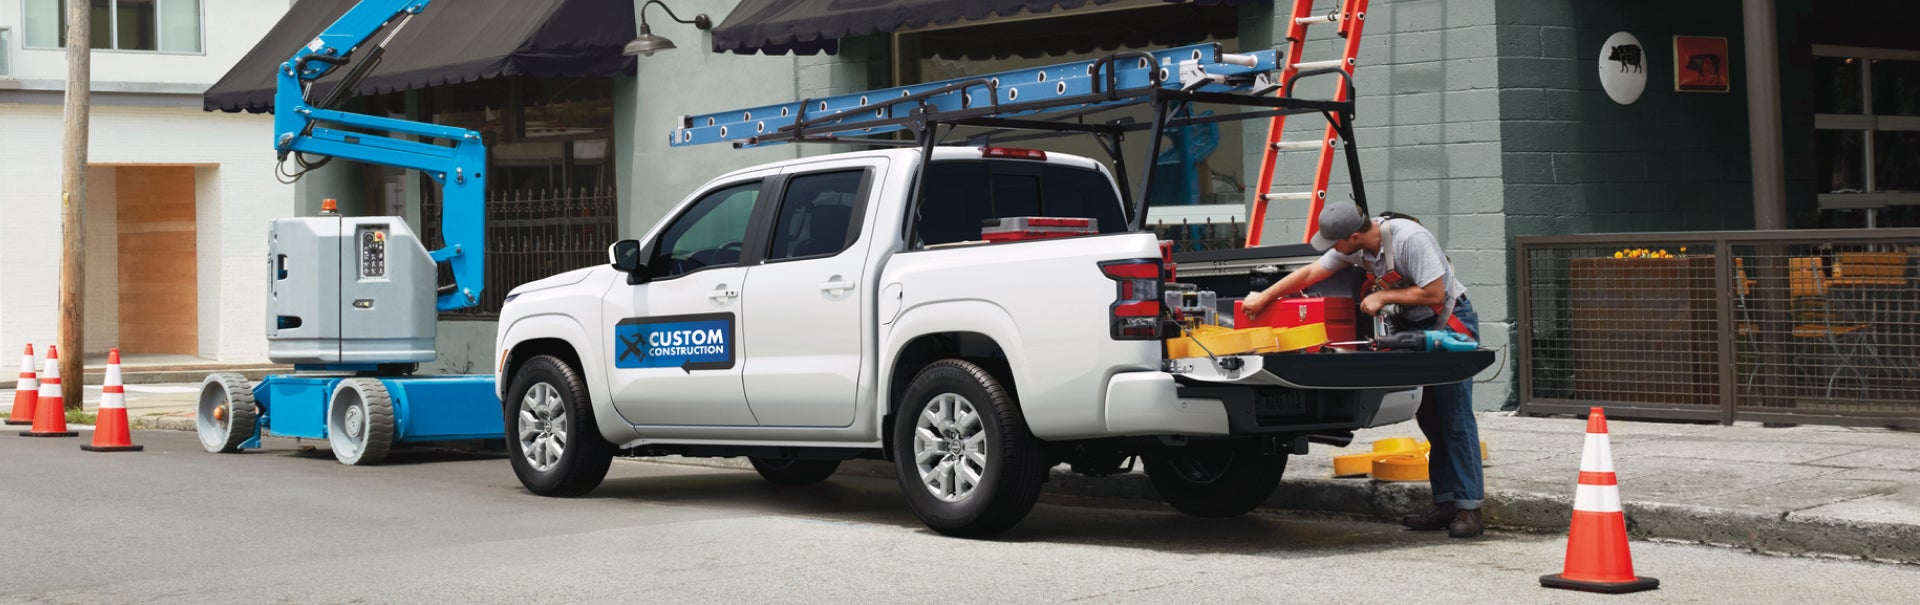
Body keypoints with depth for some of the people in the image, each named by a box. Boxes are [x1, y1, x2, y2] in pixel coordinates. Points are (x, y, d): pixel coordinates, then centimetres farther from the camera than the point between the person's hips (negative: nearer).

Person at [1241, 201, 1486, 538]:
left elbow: (1434, 294, -26)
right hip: (1413, 327, 8)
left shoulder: (1410, 239, -25)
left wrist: (1383, 297, -17)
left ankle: (1469, 508, -11)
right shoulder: (1356, 247, -1)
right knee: (1430, 419, 4)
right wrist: (1264, 297, 10)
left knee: (1455, 417, -11)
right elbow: (1310, 273, 8)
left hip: (1450, 322, -8)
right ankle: (1446, 504, 7)